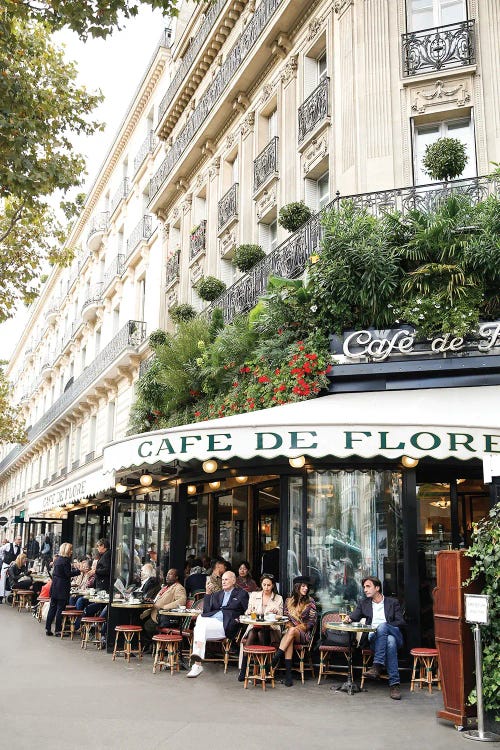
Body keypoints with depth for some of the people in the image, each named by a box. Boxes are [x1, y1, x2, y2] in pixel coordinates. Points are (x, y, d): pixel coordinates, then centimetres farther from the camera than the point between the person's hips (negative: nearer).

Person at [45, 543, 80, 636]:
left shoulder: (57, 559, 11)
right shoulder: (65, 560, -15)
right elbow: (68, 574, -17)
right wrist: (78, 571, -10)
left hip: (54, 587, 8)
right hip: (62, 588, -8)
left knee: (52, 607, 12)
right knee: (60, 609, -1)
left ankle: (48, 629, 15)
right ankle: (58, 630, 3)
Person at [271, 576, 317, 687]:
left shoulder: (310, 601, 3)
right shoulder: (289, 600, 11)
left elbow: (312, 621, -1)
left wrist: (297, 628, -11)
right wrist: (289, 625, -6)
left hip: (304, 634, -1)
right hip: (290, 630, 2)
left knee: (292, 631, -37)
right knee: (289, 639, -36)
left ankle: (275, 659, -40)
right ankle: (288, 673, -42)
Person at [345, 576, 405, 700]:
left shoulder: (393, 602, 16)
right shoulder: (364, 603, 23)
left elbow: (401, 622, 6)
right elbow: (354, 617, 19)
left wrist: (385, 625, -9)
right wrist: (349, 619, -6)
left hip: (393, 633, -1)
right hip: (373, 637, 1)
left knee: (382, 626, -37)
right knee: (390, 641, -36)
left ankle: (377, 666, -43)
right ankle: (394, 683, -40)